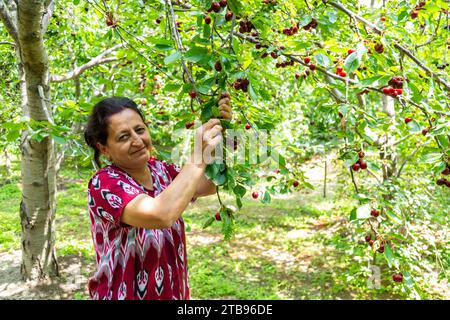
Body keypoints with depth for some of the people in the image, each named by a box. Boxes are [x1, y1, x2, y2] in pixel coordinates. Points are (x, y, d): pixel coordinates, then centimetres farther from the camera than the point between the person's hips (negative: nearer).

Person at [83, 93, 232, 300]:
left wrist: (220, 130, -11)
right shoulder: (103, 184, -22)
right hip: (126, 294, -6)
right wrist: (198, 156, -32)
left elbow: (208, 186, -1)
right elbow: (160, 215, -38)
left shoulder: (159, 169, -3)